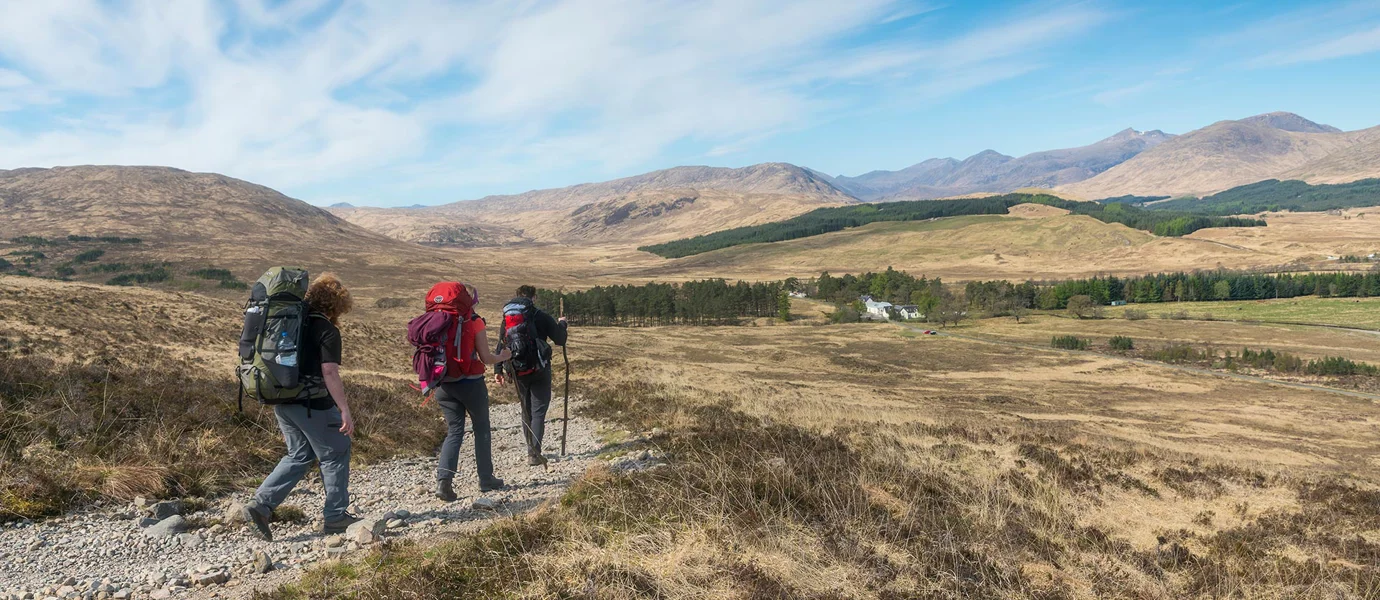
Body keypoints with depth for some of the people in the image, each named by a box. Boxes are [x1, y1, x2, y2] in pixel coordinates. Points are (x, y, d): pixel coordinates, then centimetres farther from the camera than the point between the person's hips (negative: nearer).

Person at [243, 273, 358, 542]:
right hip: (313, 405, -8)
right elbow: (330, 373, -20)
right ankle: (335, 516, 14)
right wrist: (345, 410, -18)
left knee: (299, 455, 20)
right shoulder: (328, 331, -13)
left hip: (282, 402, 8)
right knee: (335, 455, 8)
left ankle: (261, 505, 9)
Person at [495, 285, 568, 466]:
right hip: (539, 370, -4)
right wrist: (561, 324, 15)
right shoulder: (540, 316, -7)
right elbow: (560, 340, -3)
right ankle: (534, 453, -11)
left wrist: (498, 370, 8)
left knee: (526, 410, 16)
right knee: (538, 410, -2)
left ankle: (532, 450, 22)